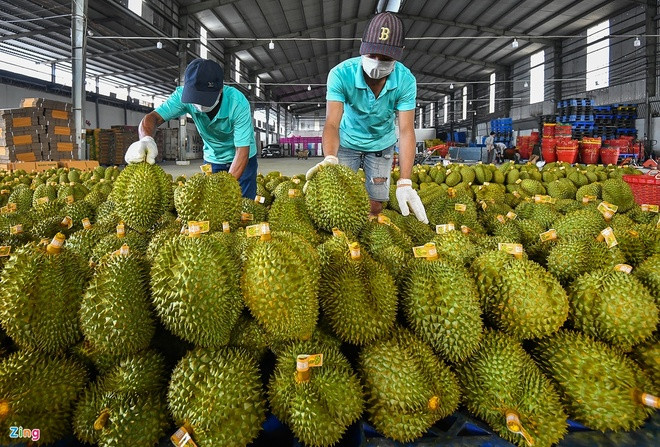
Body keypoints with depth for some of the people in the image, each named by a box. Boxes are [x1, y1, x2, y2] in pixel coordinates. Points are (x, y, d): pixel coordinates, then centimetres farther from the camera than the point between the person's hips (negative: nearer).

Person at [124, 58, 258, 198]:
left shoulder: (238, 103, -31)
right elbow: (153, 117, -27)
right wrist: (146, 139, -50)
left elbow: (242, 151, -31)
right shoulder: (183, 95, -21)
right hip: (212, 159, 3)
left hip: (240, 159, -2)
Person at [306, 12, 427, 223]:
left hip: (381, 145, 1)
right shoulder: (341, 74, -29)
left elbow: (406, 131, -28)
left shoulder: (406, 80, -25)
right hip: (348, 142, -1)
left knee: (376, 204, 3)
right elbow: (332, 123, -34)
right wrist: (330, 159, -55)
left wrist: (405, 182, -39)